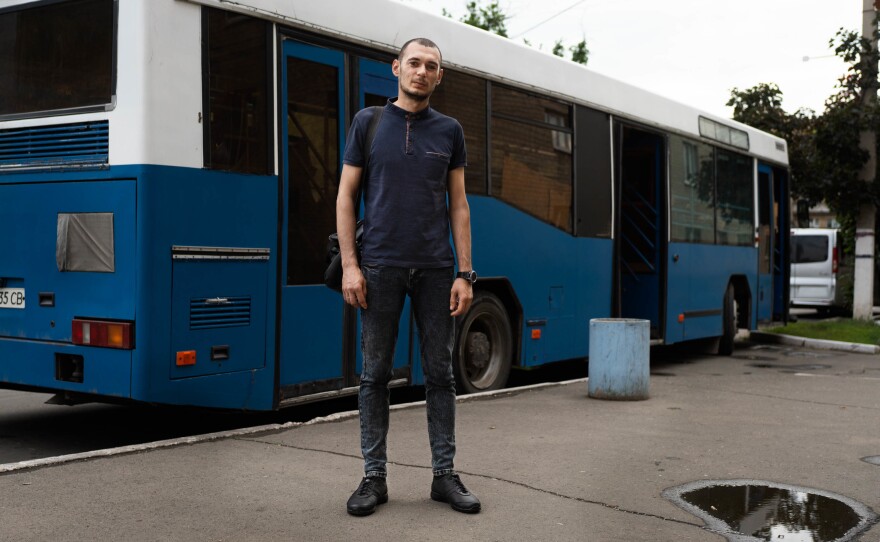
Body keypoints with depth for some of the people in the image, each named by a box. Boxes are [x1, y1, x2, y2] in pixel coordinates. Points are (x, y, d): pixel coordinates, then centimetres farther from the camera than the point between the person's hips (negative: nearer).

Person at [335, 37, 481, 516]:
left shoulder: (449, 131, 10)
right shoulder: (368, 123, 6)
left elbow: (458, 205, 8)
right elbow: (346, 196, 3)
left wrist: (465, 273, 0)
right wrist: (349, 264, -7)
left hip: (435, 269, 2)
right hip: (380, 267, -1)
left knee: (440, 373, 5)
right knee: (375, 373, 3)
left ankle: (445, 475, 14)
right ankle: (374, 477, 12)